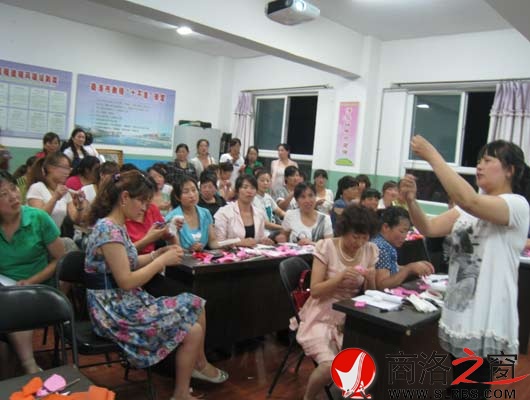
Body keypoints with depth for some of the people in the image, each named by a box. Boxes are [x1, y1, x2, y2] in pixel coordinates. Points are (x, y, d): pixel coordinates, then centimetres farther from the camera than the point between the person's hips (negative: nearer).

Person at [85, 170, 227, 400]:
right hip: (115, 310, -9)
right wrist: (162, 261, -16)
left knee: (196, 306, 9)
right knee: (192, 330, -10)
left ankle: (199, 365, 27)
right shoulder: (109, 230, -22)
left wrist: (159, 254, 5)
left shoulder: (115, 225, 8)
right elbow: (126, 281, -24)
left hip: (126, 303, 9)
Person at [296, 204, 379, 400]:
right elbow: (315, 291, -13)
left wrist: (370, 279, -15)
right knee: (330, 366, -25)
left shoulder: (370, 250, 0)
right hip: (322, 317, -4)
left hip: (351, 318, 4)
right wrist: (340, 277, -28)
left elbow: (370, 292, 6)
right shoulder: (326, 247, -13)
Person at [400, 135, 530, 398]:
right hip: (458, 309, 7)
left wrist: (432, 156, -28)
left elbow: (469, 200, -32)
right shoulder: (469, 208, 11)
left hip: (486, 317, -7)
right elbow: (429, 229, 3)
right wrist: (411, 201, -15)